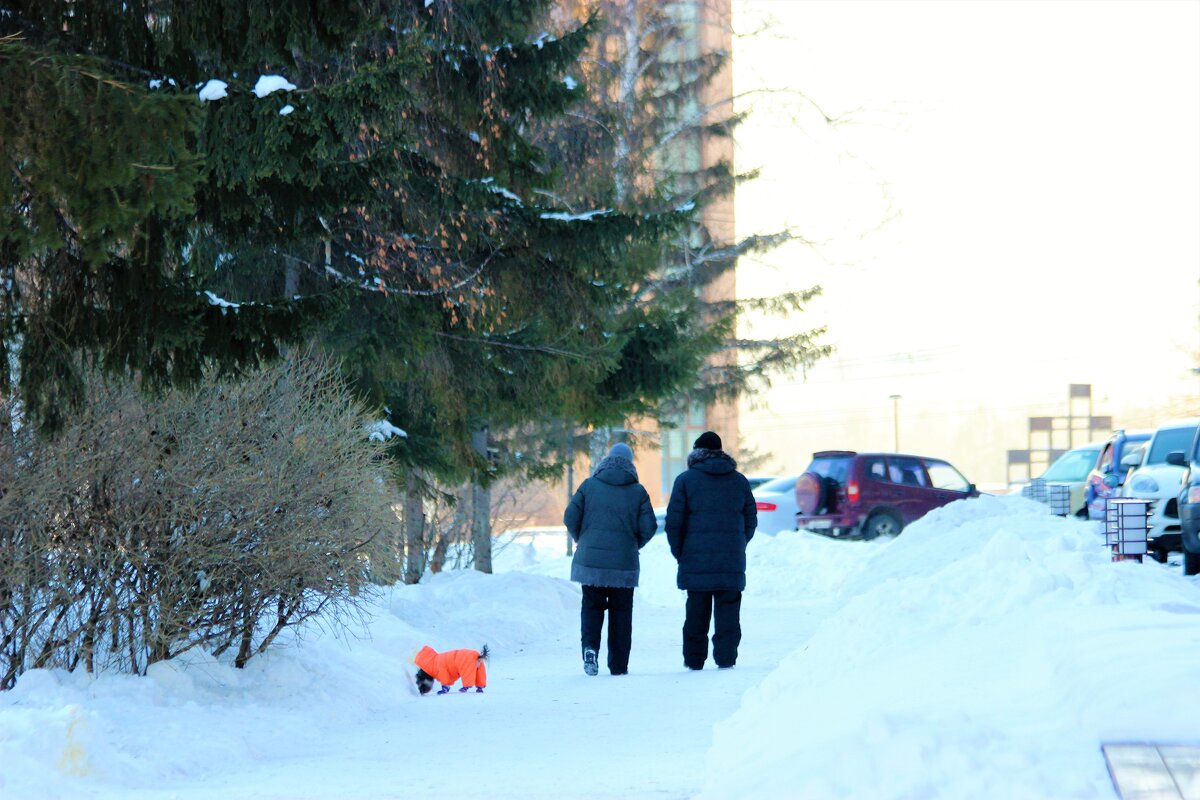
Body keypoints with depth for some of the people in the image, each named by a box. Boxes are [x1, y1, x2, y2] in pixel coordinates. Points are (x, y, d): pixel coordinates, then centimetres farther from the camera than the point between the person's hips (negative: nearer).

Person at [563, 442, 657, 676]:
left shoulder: (589, 485, 1)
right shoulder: (638, 492, 0)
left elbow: (570, 518, -2)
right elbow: (648, 528, -4)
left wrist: (581, 540, 16)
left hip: (590, 560, 0)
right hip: (624, 563, 0)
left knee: (591, 606, 12)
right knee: (621, 612, 10)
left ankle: (589, 646, -13)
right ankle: (618, 665, 10)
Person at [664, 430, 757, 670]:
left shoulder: (686, 480, 0)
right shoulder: (739, 480, 10)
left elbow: (673, 522, -4)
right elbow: (751, 520, 11)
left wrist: (679, 552, 5)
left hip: (696, 560, -1)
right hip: (731, 561, 1)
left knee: (697, 611, 6)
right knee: (728, 610, 4)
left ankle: (694, 659, 8)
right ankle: (726, 657, -3)